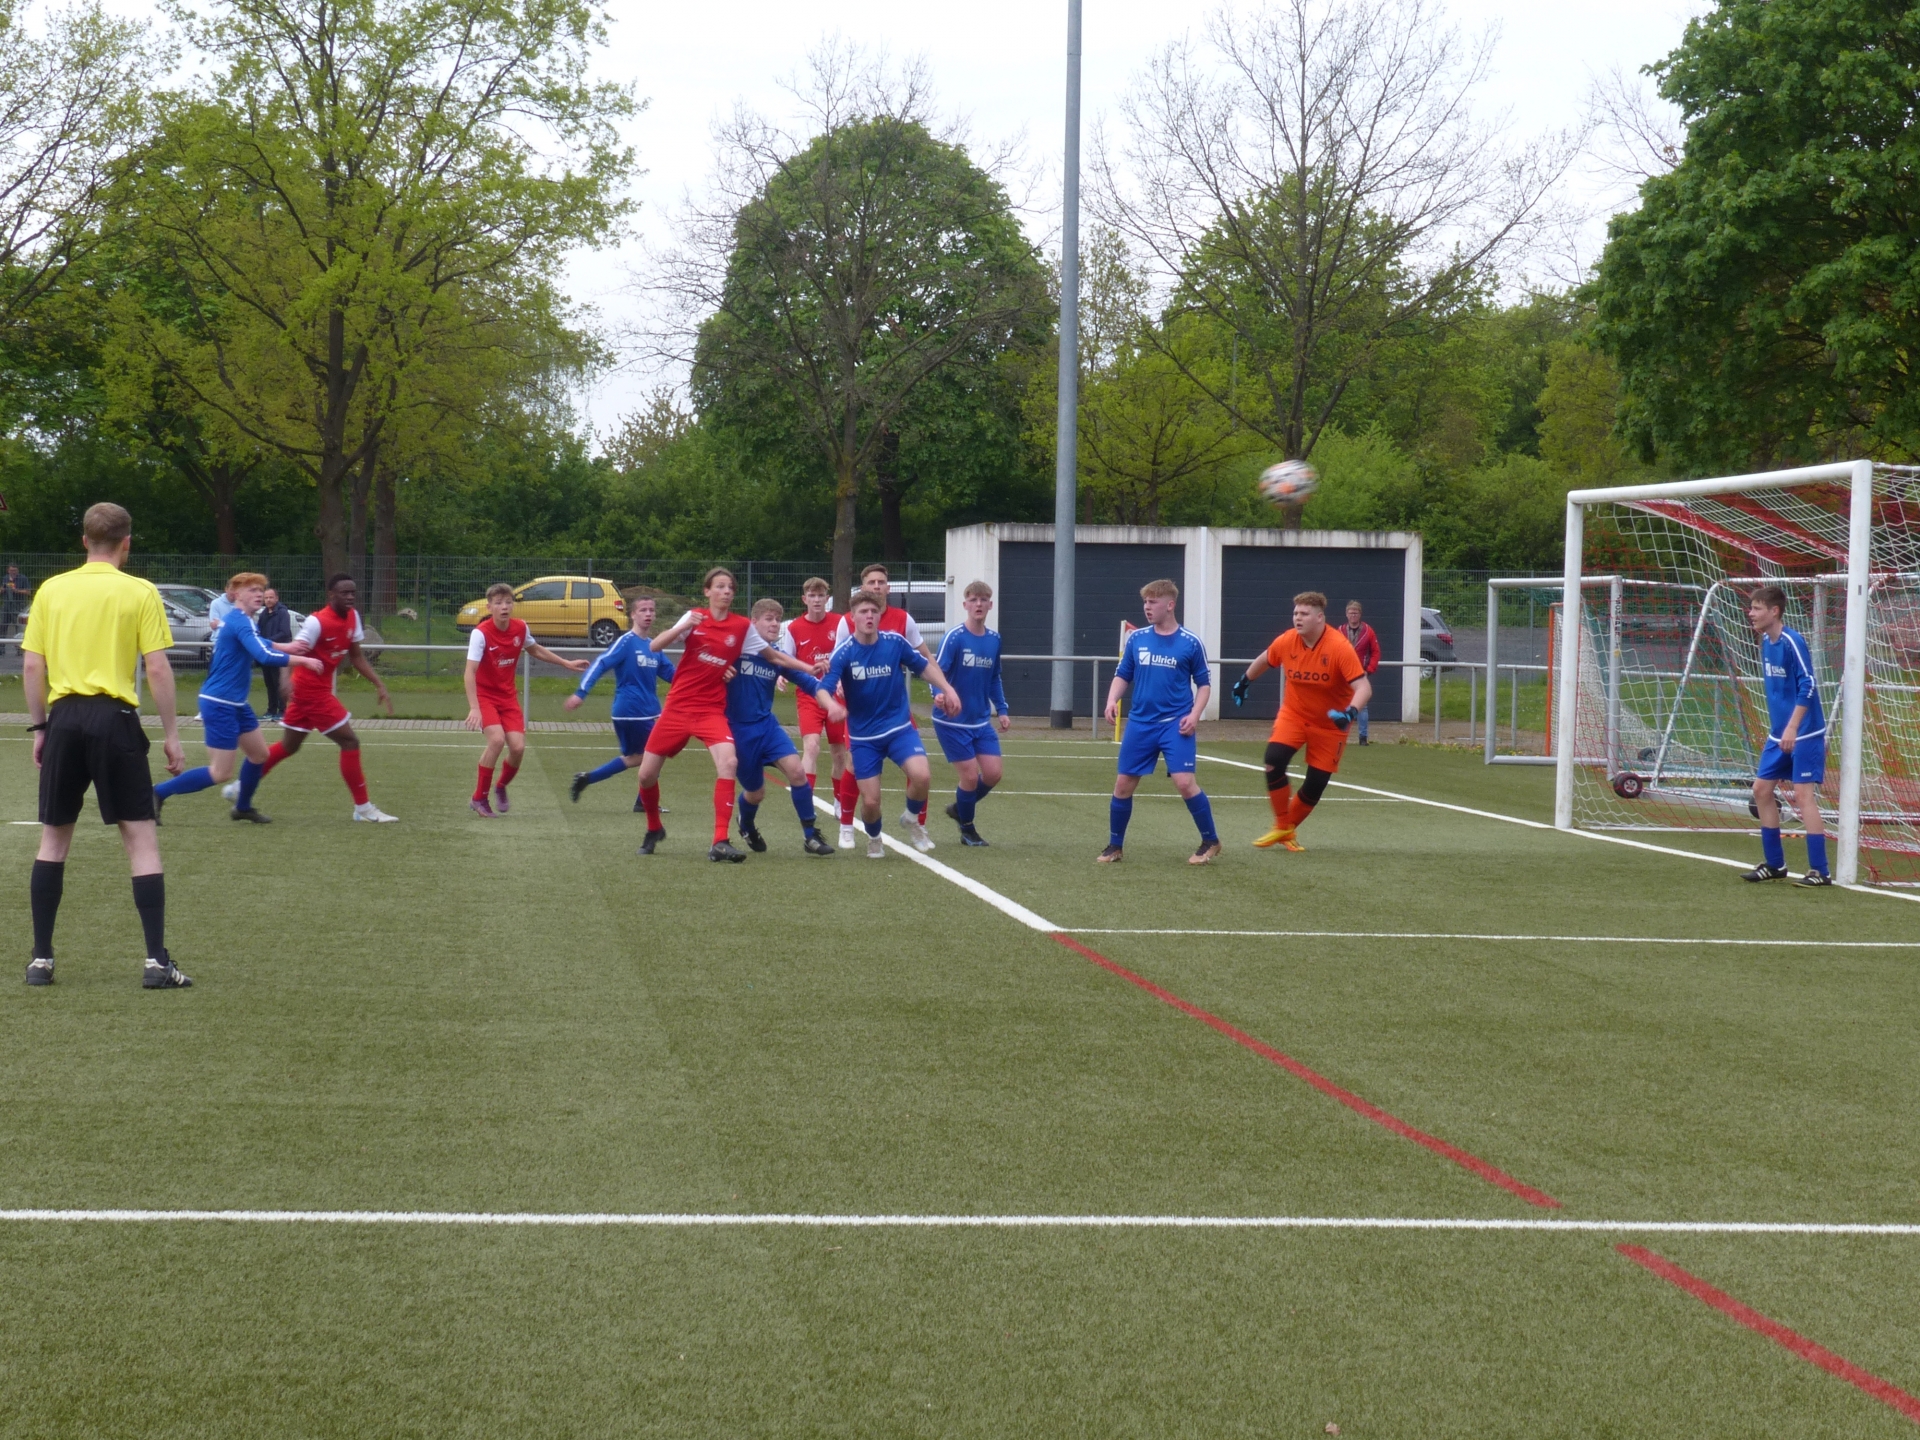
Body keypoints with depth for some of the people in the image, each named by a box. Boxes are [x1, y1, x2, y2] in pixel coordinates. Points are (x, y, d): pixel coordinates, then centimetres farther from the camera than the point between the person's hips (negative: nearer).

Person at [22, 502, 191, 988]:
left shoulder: (52, 589, 6)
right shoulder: (140, 593, -2)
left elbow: (31, 665, 5)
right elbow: (157, 668, -6)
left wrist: (38, 728, 14)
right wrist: (171, 735, 0)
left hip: (64, 716, 3)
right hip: (115, 719, -3)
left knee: (53, 838, 13)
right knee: (141, 839, 1)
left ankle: (40, 959, 13)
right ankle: (156, 961, -4)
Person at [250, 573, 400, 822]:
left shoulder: (352, 617, 4)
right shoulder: (316, 622, -21)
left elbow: (356, 656, 13)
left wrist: (379, 685, 7)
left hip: (322, 690, 9)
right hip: (313, 691, -9)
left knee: (289, 746, 18)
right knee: (350, 742, -9)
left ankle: (242, 787, 29)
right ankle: (363, 808, -1)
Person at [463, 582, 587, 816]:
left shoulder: (521, 628, -4)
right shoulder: (481, 633, -21)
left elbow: (534, 649, 19)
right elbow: (470, 672, -28)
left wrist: (566, 663, 23)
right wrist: (474, 708, -38)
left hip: (508, 696, 5)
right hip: (484, 694, -5)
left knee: (518, 746, -9)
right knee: (497, 739, -26)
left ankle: (501, 786, 23)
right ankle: (479, 799, -12)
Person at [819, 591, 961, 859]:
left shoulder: (895, 642, -8)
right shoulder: (844, 652, -13)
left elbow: (924, 665, 9)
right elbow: (825, 688, -22)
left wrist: (947, 688, -2)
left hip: (899, 727, 1)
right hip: (864, 736, -1)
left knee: (921, 776, -25)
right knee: (870, 802, -5)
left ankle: (912, 819, 10)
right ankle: (874, 839, 31)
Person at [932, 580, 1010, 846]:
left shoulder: (994, 639, 3)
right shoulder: (954, 637, -14)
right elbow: (937, 673, -17)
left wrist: (1001, 710, 11)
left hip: (981, 721, 5)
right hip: (952, 722, -5)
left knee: (992, 773, -1)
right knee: (970, 775, -5)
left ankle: (960, 808, 28)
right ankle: (967, 828, 19)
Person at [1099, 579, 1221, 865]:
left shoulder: (1191, 643, -4)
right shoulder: (1136, 639, 4)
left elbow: (1204, 683, 3)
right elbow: (1123, 675, 13)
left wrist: (1194, 715, -11)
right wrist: (1112, 700, -6)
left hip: (1176, 723, -4)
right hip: (1140, 723, 4)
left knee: (1185, 782, -15)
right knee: (1123, 784, 4)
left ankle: (1211, 842, 2)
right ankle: (1115, 846, 20)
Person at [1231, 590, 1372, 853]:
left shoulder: (1339, 648, -25)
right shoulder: (1285, 642, -12)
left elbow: (1363, 687, -31)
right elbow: (1264, 661, 12)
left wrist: (1350, 712, -47)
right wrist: (1244, 682, 20)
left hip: (1329, 723, -2)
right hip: (1293, 713, 2)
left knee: (1316, 783, -1)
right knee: (1274, 759, -21)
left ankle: (1289, 830, 25)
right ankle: (1281, 827, -5)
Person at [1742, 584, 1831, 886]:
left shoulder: (1792, 641, -17)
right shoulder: (1766, 641, 8)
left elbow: (1808, 685, -22)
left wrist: (1792, 727, -25)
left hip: (1804, 734, -9)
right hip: (1778, 734, 9)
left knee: (1803, 795, -9)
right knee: (1761, 789, 10)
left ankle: (1819, 871, -5)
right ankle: (1774, 864, 20)